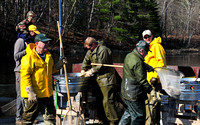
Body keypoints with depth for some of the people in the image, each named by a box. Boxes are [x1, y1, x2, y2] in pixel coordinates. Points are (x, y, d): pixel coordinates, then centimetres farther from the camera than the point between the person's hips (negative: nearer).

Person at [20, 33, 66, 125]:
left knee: (50, 117, 13)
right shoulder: (29, 57, -14)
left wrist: (60, 64, 6)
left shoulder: (48, 56, 11)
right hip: (34, 95, -7)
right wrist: (31, 93, -23)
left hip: (47, 93, 7)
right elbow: (25, 76, -18)